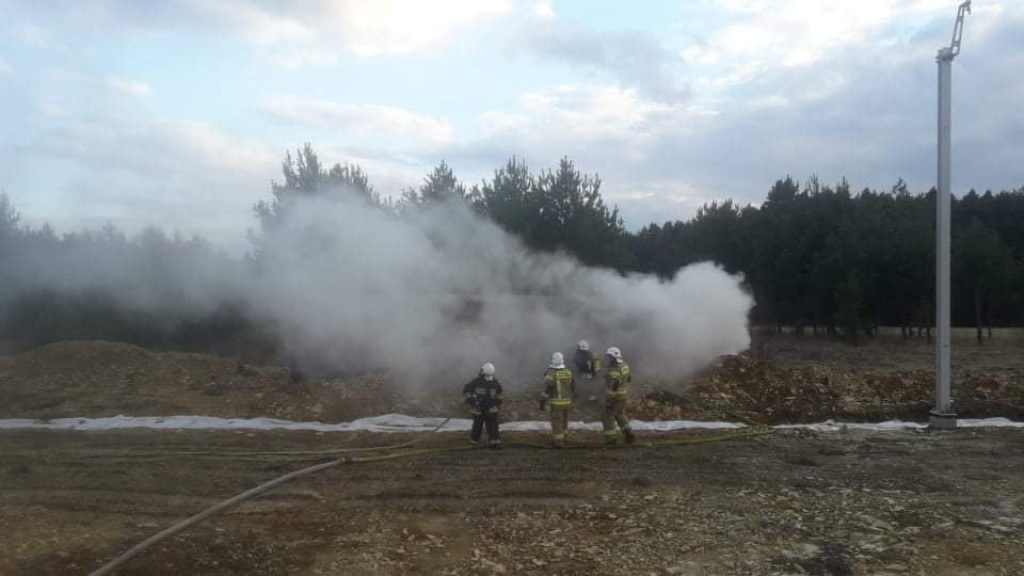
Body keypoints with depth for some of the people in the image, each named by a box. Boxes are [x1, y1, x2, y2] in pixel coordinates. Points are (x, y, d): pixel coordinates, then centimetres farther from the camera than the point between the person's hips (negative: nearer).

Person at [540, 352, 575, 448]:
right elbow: (573, 387, 9)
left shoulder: (550, 374, -17)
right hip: (567, 402, 6)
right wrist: (570, 397, 24)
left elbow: (547, 390, -18)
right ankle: (562, 439, 31)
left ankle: (558, 442, 8)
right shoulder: (568, 372, 1)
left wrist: (542, 402, -11)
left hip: (556, 403, -5)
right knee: (563, 421, 20)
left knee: (556, 423, 4)